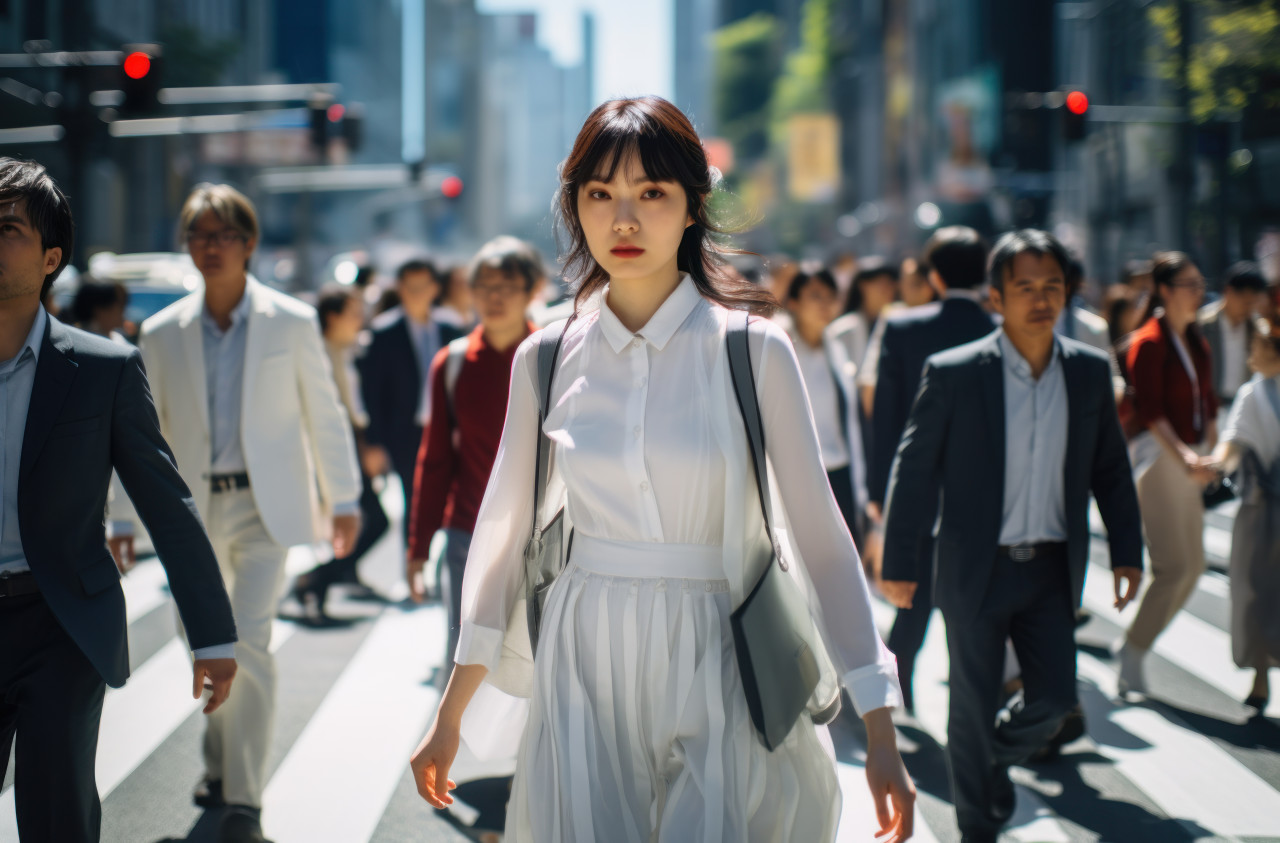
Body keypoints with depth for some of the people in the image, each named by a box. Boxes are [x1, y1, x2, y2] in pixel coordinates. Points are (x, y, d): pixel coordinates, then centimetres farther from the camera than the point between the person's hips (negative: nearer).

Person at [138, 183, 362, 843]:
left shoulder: (291, 323, -2)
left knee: (249, 642, -15)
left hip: (265, 505, -3)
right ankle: (221, 765, 36)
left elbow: (323, 414, 4)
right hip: (194, 509, 3)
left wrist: (344, 498, 6)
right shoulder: (163, 333, 3)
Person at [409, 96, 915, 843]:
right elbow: (505, 531, 10)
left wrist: (881, 735, -8)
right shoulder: (547, 358, 3)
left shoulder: (753, 350, -5)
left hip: (715, 668, -2)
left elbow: (820, 533, -5)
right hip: (585, 667, 2)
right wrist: (450, 718, 12)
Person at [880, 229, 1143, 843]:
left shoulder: (1090, 371, 2)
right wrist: (899, 563, -5)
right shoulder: (953, 374, -10)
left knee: (1055, 697, 3)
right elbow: (913, 470, -5)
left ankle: (996, 760, 34)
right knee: (974, 705, 6)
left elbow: (1110, 469, 12)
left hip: (1052, 570, 3)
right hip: (977, 569, -3)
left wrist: (1127, 551, 9)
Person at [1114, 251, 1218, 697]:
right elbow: (1148, 410, -19)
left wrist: (1209, 455, 11)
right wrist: (1183, 455, -29)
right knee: (1173, 567, -13)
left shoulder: (1197, 343, 13)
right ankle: (1132, 661, -1)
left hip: (1188, 460, 8)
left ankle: (1132, 645, 21)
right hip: (1156, 455, -8)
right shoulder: (1148, 342, -11)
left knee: (1194, 565, 8)